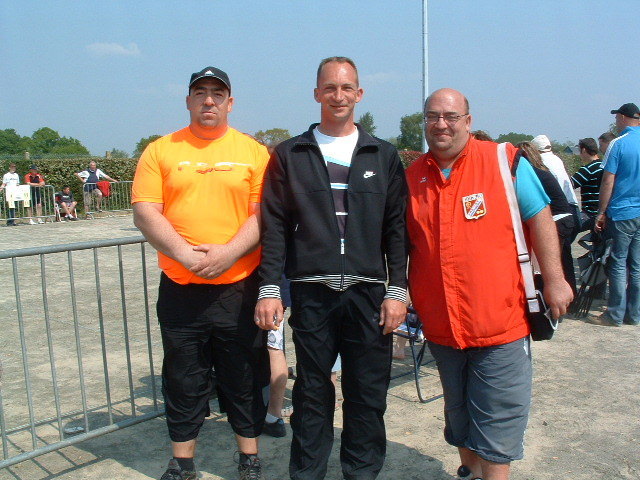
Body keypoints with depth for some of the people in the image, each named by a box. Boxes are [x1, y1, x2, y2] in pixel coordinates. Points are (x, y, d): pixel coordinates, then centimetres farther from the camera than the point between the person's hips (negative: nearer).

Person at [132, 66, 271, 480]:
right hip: (180, 288, 1)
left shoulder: (254, 152, 4)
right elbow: (145, 212, -2)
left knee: (245, 379, 10)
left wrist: (228, 253, -17)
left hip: (239, 287, -1)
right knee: (183, 381, 12)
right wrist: (185, 253, -15)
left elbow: (263, 214, -3)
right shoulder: (161, 151, 6)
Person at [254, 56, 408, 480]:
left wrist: (397, 289, -1)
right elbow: (275, 227, 4)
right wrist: (269, 289, -3)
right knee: (312, 392, 9)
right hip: (312, 293, 0)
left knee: (368, 393, 7)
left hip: (368, 293, 1)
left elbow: (397, 228, 6)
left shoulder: (383, 155, 9)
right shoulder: (290, 155, 8)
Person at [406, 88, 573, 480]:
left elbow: (539, 219, -2)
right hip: (441, 326, 4)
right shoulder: (412, 176, 6)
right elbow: (403, 243, 14)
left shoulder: (503, 160, -3)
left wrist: (554, 280, -6)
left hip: (500, 322, -4)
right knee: (459, 417, 21)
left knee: (496, 423, 3)